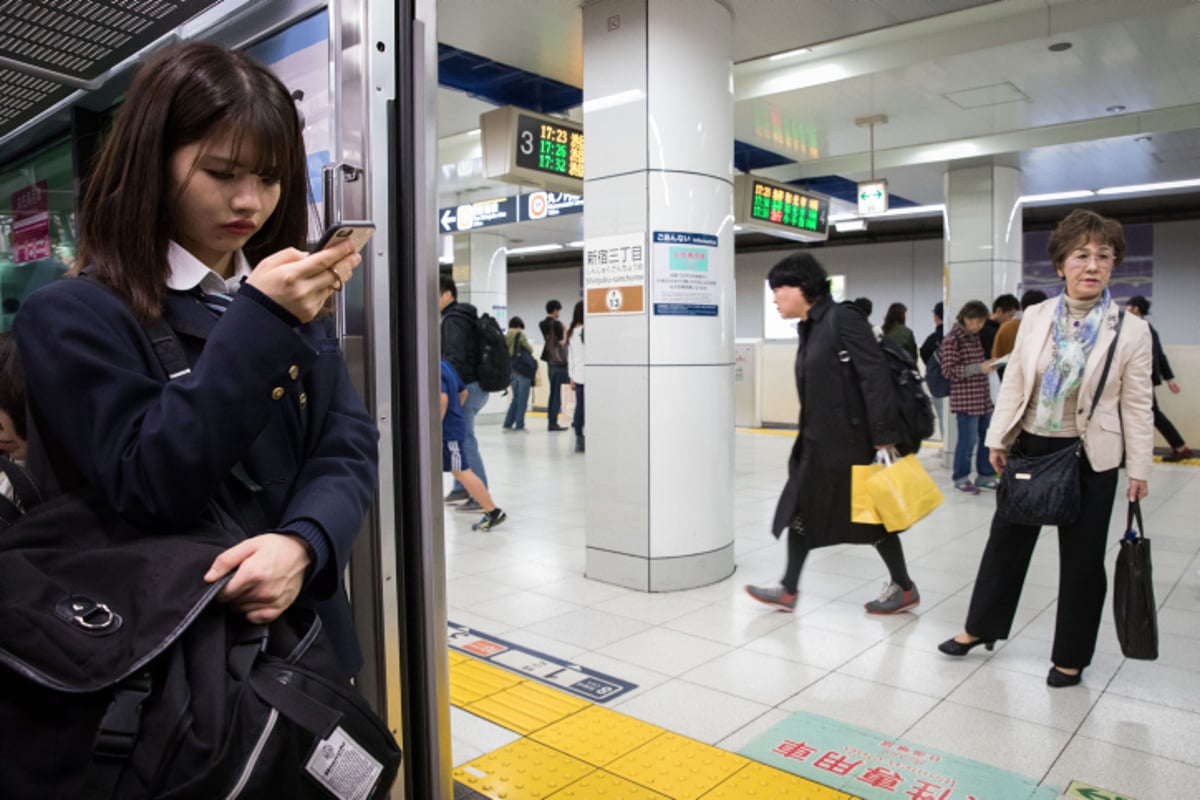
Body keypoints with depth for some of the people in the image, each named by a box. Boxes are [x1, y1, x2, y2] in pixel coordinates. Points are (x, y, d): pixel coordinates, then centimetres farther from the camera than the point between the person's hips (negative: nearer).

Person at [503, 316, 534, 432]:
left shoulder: (506, 337, 7)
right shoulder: (520, 335, -10)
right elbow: (530, 350, -7)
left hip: (511, 369, 7)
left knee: (515, 398, 17)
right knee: (522, 400, 0)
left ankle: (508, 424, 15)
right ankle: (519, 426, 1)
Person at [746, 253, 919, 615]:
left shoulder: (843, 318, -15)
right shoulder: (810, 327, 11)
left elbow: (876, 376, -19)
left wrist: (883, 435, -21)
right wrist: (808, 437, 15)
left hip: (849, 440, -9)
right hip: (818, 441, 9)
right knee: (802, 509, 10)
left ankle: (904, 588, 25)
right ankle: (789, 590, 20)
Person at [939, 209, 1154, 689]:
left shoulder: (1130, 329, -8)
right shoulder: (1036, 317, -1)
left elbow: (1137, 405, -5)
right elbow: (1013, 383, 3)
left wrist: (1139, 469, -5)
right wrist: (998, 440, 2)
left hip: (1089, 458, -2)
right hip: (1030, 447, 3)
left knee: (1081, 558, 10)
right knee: (1006, 540, 14)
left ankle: (1070, 657, 27)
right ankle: (980, 628, 32)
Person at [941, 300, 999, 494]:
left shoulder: (976, 336, 13)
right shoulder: (952, 339, -10)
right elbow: (949, 371, -14)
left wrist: (991, 364, 7)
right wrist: (979, 368, -19)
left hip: (983, 396, 7)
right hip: (965, 399, -7)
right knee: (968, 439, -3)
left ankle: (985, 475, 22)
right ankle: (961, 478, 12)